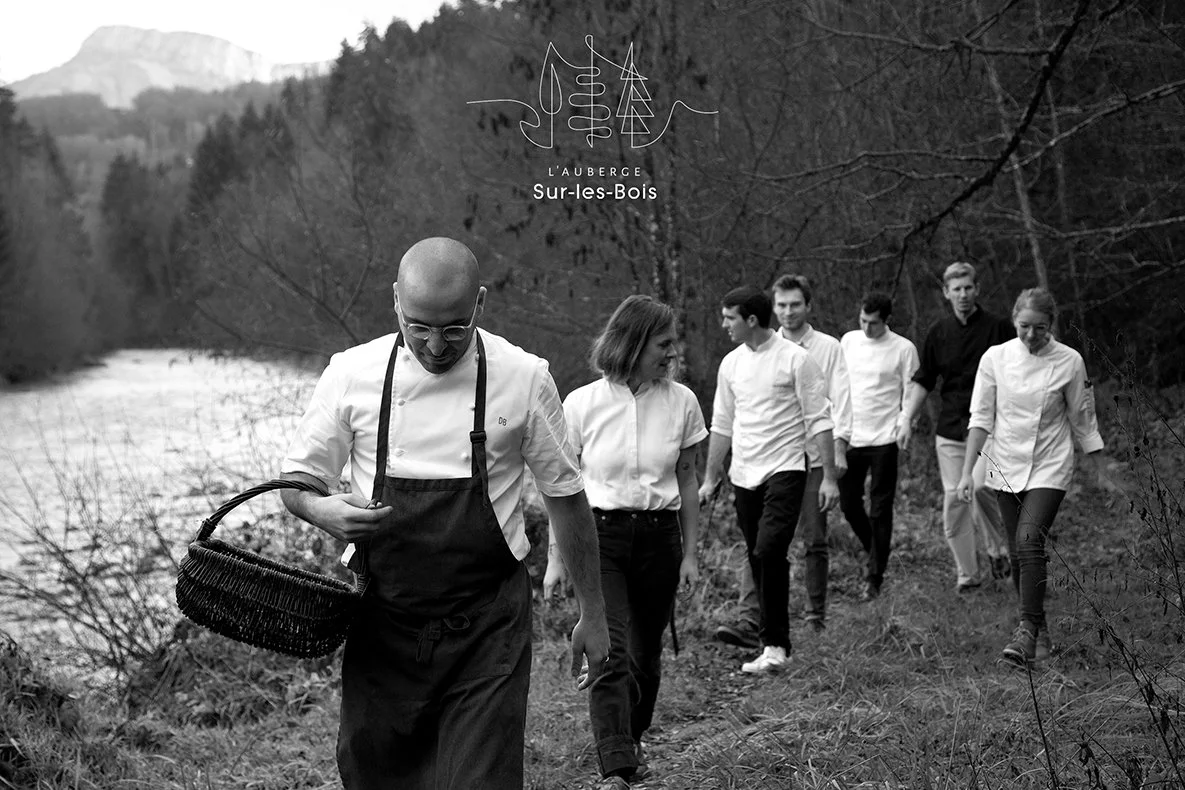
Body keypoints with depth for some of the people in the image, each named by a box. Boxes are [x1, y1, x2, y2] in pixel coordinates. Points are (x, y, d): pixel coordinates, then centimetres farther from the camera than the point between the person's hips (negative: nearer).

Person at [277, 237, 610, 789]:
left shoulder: (523, 378, -5)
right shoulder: (353, 374, -3)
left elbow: (565, 496, 5)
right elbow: (298, 478, 7)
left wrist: (592, 614, 8)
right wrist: (323, 510, -17)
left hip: (486, 628, -2)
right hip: (383, 624, 2)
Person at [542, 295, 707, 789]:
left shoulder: (681, 402, 1)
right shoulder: (583, 404, -5)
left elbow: (687, 482, 10)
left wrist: (690, 553, 9)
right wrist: (556, 559, 1)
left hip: (659, 535, 3)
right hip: (600, 532, -2)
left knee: (645, 653, 11)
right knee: (610, 652, -14)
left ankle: (631, 743, 35)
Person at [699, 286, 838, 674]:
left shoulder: (795, 359, -7)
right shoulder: (731, 364, 10)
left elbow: (819, 420, -6)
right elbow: (721, 424, 18)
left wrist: (829, 478, -9)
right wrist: (710, 478, 18)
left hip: (784, 470, -6)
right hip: (744, 475, 6)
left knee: (769, 552, -19)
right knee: (759, 560, 8)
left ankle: (773, 644, -14)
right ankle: (774, 643, 17)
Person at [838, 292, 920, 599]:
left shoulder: (903, 349, -4)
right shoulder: (848, 341, 8)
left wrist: (902, 427, -13)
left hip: (884, 439, -4)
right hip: (849, 436, 4)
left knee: (880, 510, -1)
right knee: (848, 504, 7)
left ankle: (874, 578, 4)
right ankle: (877, 553, 31)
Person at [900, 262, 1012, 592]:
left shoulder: (998, 328, -1)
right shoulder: (938, 333, 9)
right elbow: (923, 381, 16)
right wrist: (907, 420, 7)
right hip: (949, 429, 4)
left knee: (978, 487, -23)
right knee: (953, 501, 1)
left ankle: (998, 549, 3)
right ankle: (968, 573, 12)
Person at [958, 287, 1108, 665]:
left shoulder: (1069, 361, -6)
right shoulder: (996, 357, -3)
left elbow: (1083, 420, 3)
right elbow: (981, 417, 1)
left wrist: (1100, 473, 7)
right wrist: (967, 471, -4)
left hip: (1049, 467, -3)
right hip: (1007, 467, 3)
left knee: (1029, 541, -21)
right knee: (1019, 553, 7)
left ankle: (1027, 630, -20)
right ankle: (1040, 633, 21)